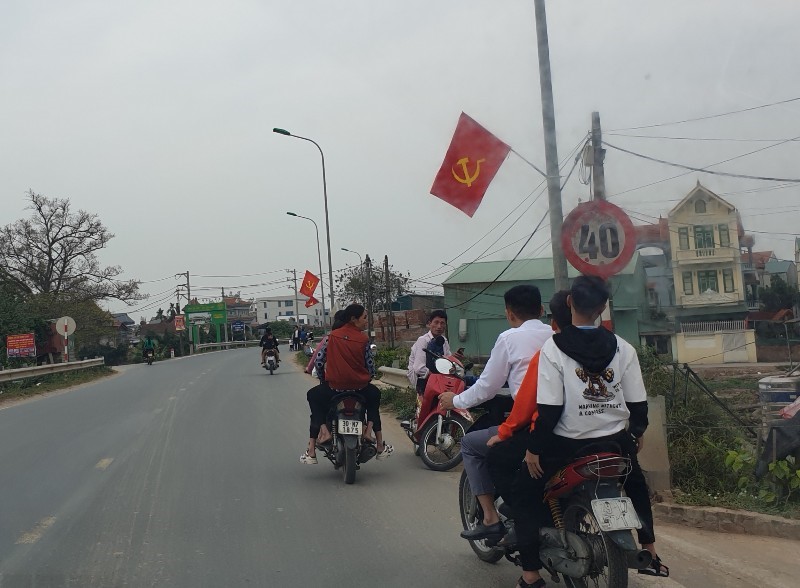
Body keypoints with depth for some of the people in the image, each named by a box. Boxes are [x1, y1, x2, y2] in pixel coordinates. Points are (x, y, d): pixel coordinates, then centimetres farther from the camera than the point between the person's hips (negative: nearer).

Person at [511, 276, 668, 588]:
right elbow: (638, 402, 2)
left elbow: (549, 409, -16)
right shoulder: (623, 348, -2)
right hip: (615, 443, 4)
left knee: (524, 493, 13)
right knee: (636, 486, 34)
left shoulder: (554, 348, -14)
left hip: (568, 446, -4)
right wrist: (637, 433, 21)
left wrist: (533, 449, -7)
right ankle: (650, 554, 38)